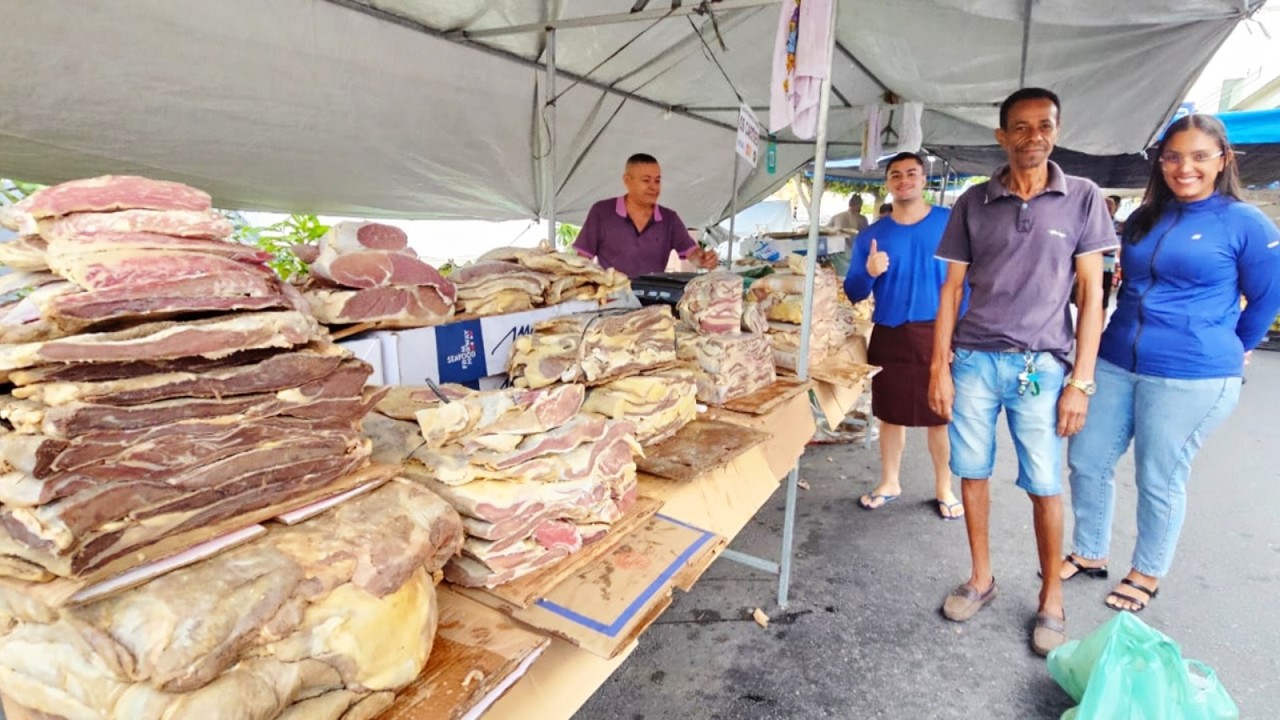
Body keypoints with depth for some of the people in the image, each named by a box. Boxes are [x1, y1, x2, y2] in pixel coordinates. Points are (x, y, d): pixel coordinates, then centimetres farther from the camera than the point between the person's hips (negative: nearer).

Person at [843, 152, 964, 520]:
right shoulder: (871, 235, 5)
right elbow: (853, 292, 4)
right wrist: (869, 273, -18)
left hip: (938, 332, -1)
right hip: (889, 335, 2)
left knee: (941, 415, 6)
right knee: (890, 414, 11)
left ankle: (944, 488, 26)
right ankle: (889, 483, 29)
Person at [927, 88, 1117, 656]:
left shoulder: (1082, 198, 3)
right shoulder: (973, 203, 5)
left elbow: (1090, 294, 1)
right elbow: (952, 289, 6)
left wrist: (1080, 381, -4)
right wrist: (939, 367, 0)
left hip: (1041, 366, -1)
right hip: (974, 360, 2)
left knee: (1045, 487, 4)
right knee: (971, 473, 8)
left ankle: (1051, 597, 24)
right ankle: (981, 579, 26)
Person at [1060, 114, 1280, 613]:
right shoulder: (1142, 220, 9)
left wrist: (1230, 351, 13)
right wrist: (1122, 336, 19)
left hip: (1191, 376, -5)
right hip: (1115, 363, 5)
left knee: (1159, 480, 6)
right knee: (1087, 460, 8)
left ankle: (1147, 573, 27)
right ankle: (1089, 554, 27)